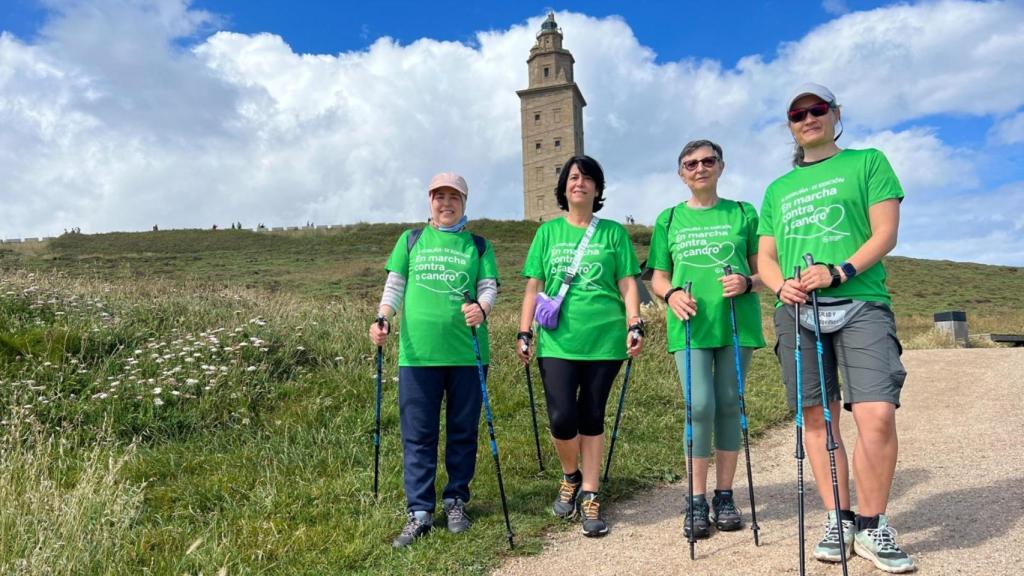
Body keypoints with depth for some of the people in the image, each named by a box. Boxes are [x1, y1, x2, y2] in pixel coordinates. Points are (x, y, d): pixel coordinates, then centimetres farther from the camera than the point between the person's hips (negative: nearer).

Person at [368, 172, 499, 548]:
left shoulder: (478, 246, 11)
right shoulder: (410, 240, 13)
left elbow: (489, 287, 1)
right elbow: (395, 286, 9)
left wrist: (481, 308, -21)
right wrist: (382, 319, -8)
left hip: (466, 352, 0)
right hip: (417, 351, 0)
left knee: (463, 430, 9)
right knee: (417, 434, 2)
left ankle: (456, 501, 25)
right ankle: (419, 512, 11)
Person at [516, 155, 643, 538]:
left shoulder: (613, 232, 8)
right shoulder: (548, 232, 10)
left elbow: (627, 284, 5)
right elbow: (533, 287, 8)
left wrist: (634, 325, -7)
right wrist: (524, 333, 2)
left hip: (604, 340, 0)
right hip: (557, 342, 0)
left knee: (592, 418, 6)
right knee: (562, 418, -7)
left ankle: (589, 496, 20)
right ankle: (570, 476, 23)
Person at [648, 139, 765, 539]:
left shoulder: (743, 214, 10)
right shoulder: (669, 220, 11)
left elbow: (763, 271, 10)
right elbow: (658, 278, 11)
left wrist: (747, 283, -12)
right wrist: (671, 294, -11)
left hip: (737, 322, 1)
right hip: (690, 325, -1)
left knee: (729, 405, 5)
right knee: (700, 406, -8)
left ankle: (724, 496, 18)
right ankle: (697, 500, 5)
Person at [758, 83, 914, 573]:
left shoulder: (867, 162, 11)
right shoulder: (777, 190, 21)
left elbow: (885, 233, 1)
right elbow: (765, 257, 18)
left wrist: (838, 272, -15)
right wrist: (781, 285, -4)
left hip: (860, 304, -3)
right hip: (797, 311, 4)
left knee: (877, 414, -14)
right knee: (817, 416, 4)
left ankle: (871, 526, 3)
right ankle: (838, 519, 17)